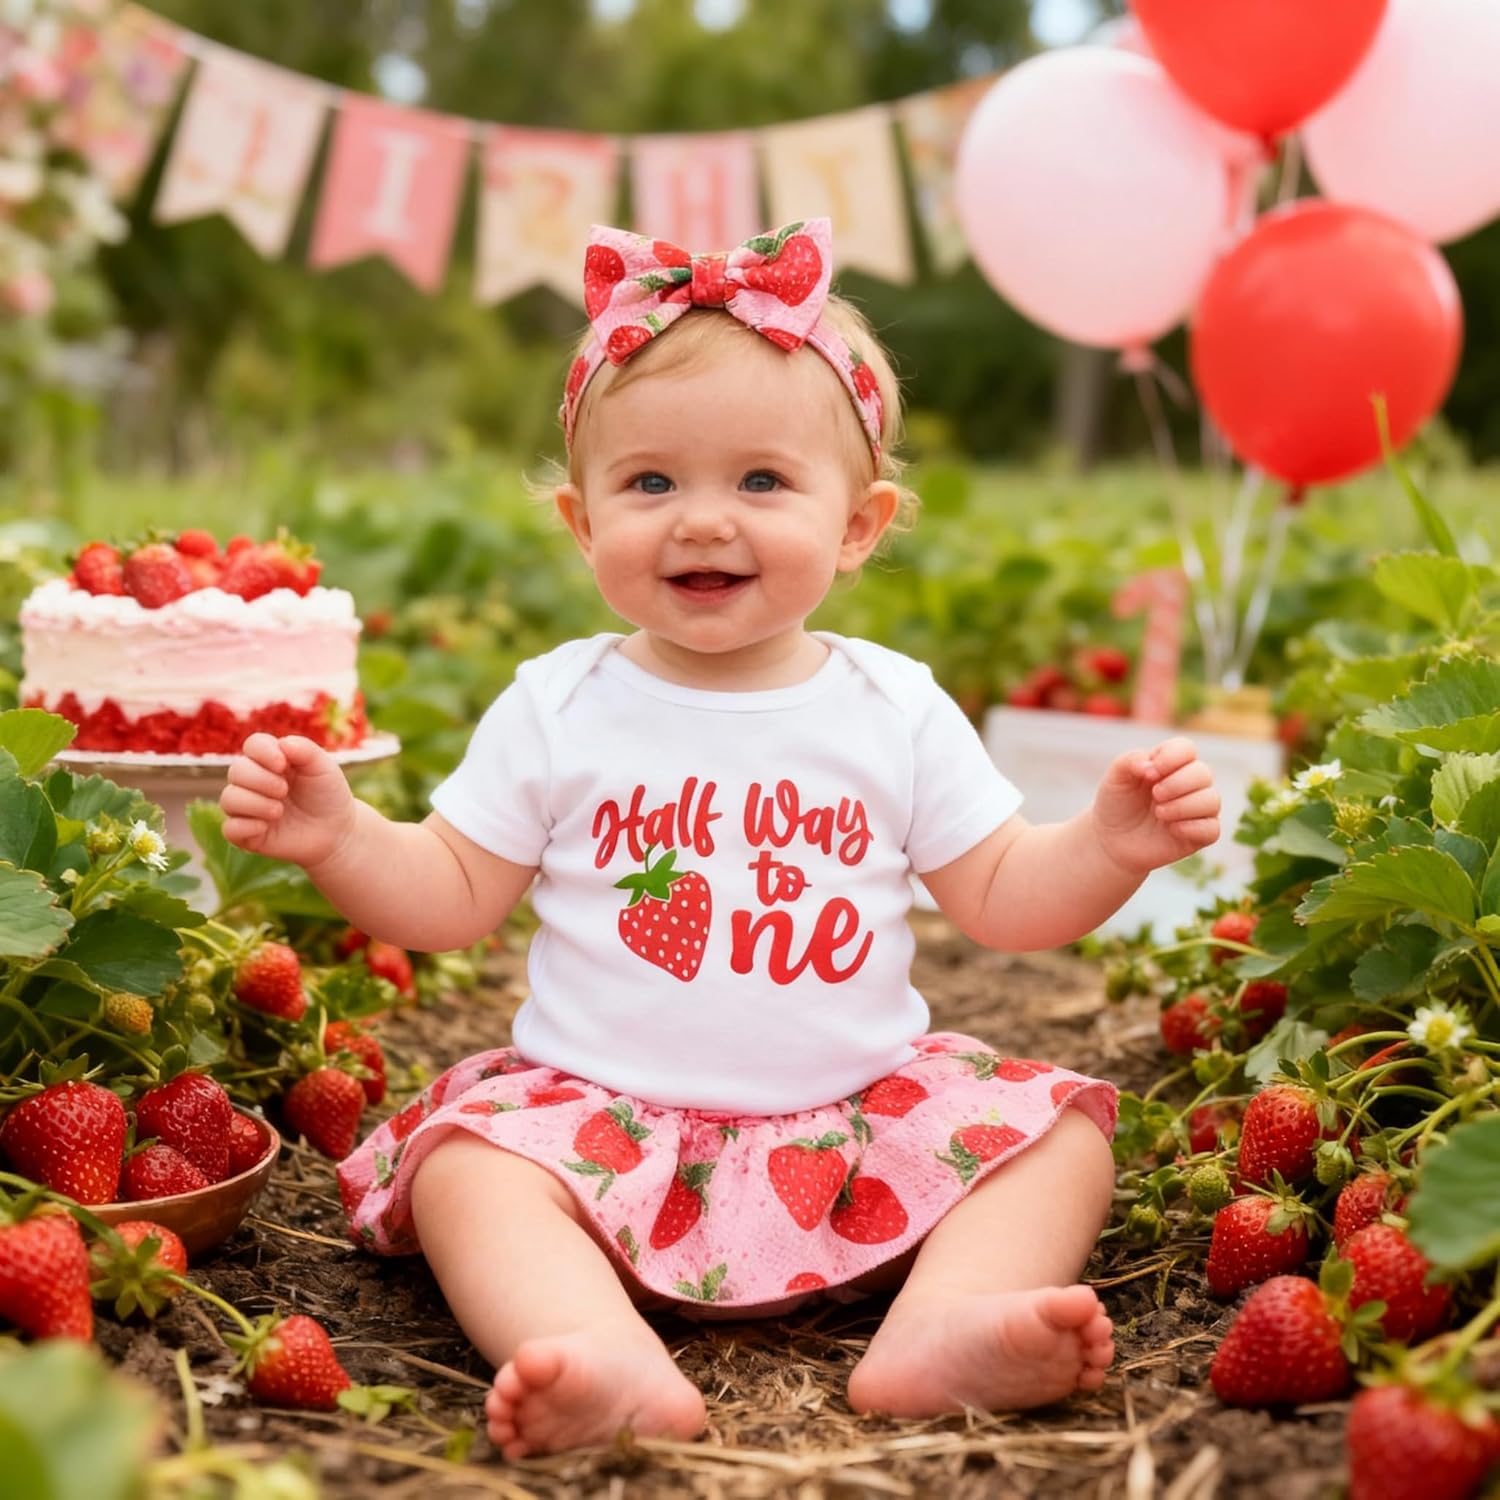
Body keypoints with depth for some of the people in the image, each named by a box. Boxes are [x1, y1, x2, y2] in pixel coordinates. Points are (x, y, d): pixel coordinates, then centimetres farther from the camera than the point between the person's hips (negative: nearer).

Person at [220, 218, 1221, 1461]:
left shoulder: (898, 710, 1)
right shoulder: (559, 709, 0)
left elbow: (1004, 900, 5)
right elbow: (453, 896, 4)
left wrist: (1111, 845, -13)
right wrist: (339, 836, -13)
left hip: (863, 1112, 2)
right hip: (602, 1108, -1)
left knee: (1058, 1125, -13)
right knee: (465, 1161, -25)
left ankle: (940, 1329, -33)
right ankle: (615, 1367, -45)